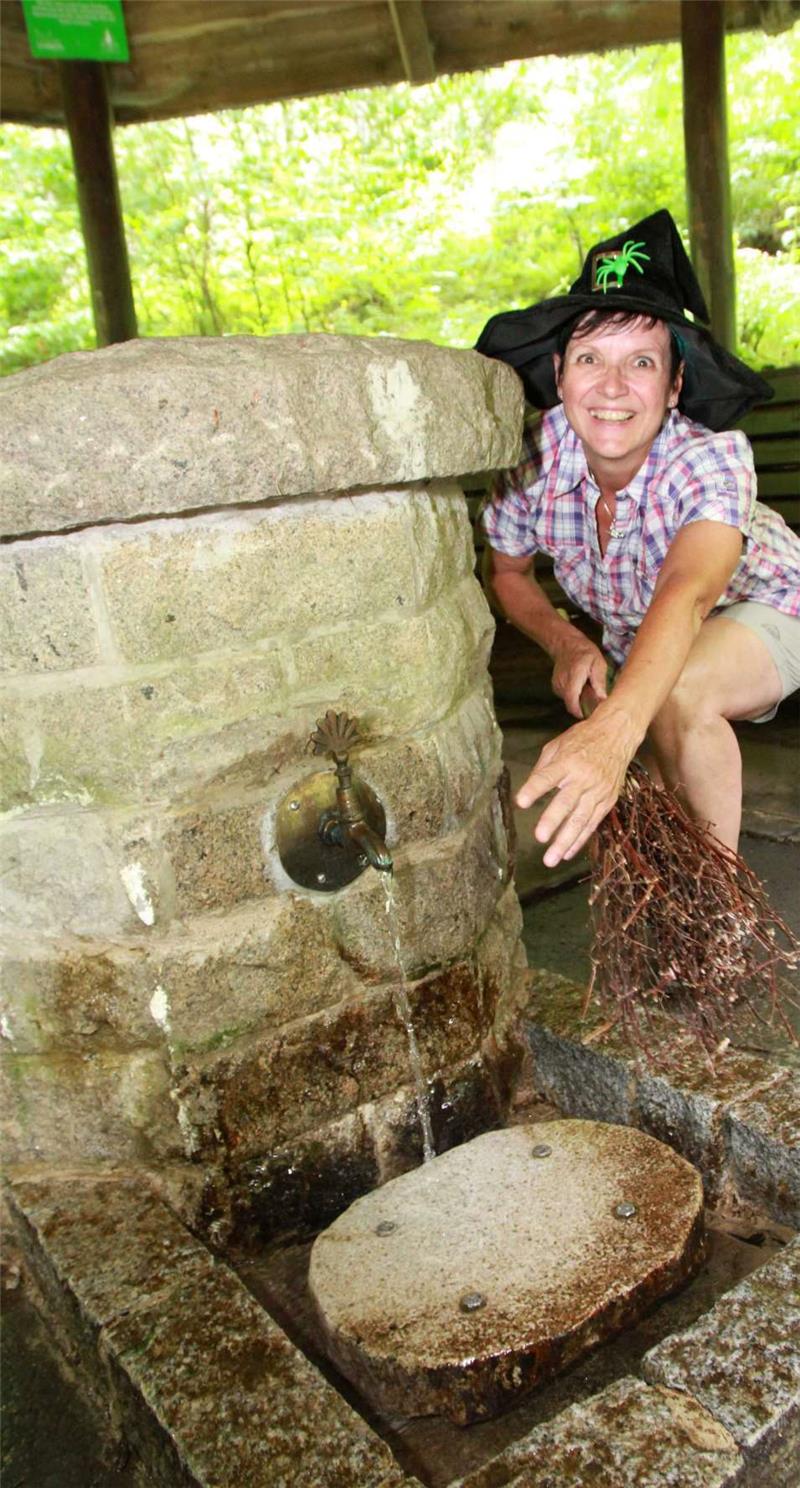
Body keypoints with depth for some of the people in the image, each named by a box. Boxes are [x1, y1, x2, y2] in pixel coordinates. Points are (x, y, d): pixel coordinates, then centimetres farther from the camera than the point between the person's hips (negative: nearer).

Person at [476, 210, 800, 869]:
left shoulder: (714, 456, -37)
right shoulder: (534, 461, -26)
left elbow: (686, 592, -57)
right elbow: (507, 572, -6)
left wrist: (614, 727, -75)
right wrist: (566, 643, -27)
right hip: (638, 637, 5)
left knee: (676, 695, -35)